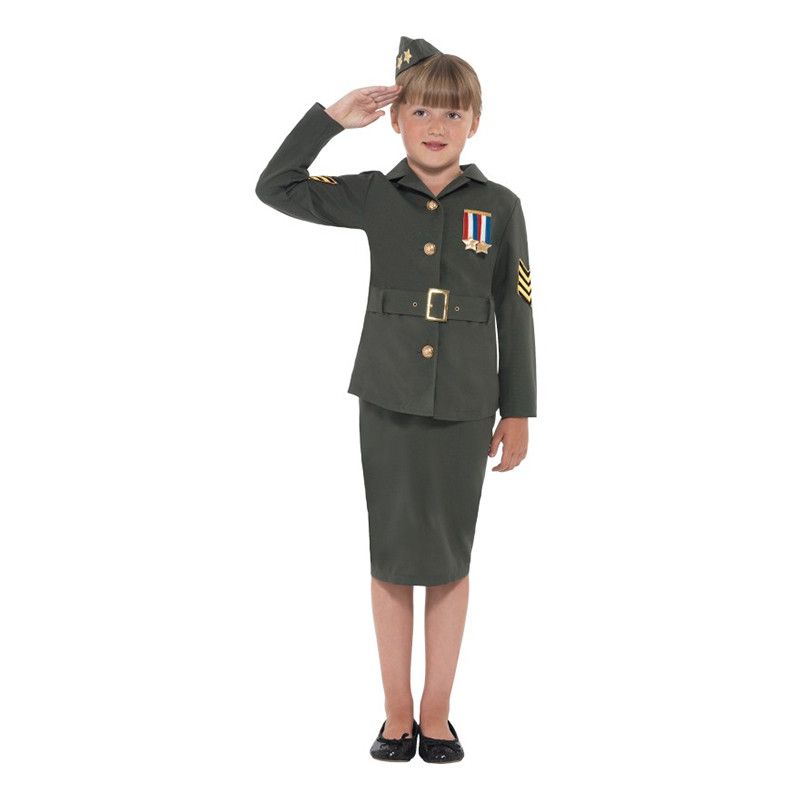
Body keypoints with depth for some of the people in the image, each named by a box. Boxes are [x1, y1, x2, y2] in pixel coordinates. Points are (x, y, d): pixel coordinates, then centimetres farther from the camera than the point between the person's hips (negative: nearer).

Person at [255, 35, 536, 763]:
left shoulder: (499, 207, -1)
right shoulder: (373, 197, 1)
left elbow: (515, 316, 2)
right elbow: (275, 188, -1)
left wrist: (517, 412, 2)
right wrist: (331, 117, -7)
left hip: (463, 406, 0)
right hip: (387, 401, 1)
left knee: (450, 560, 8)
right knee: (392, 558, 8)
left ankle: (436, 714, 22)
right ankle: (397, 715, 21)